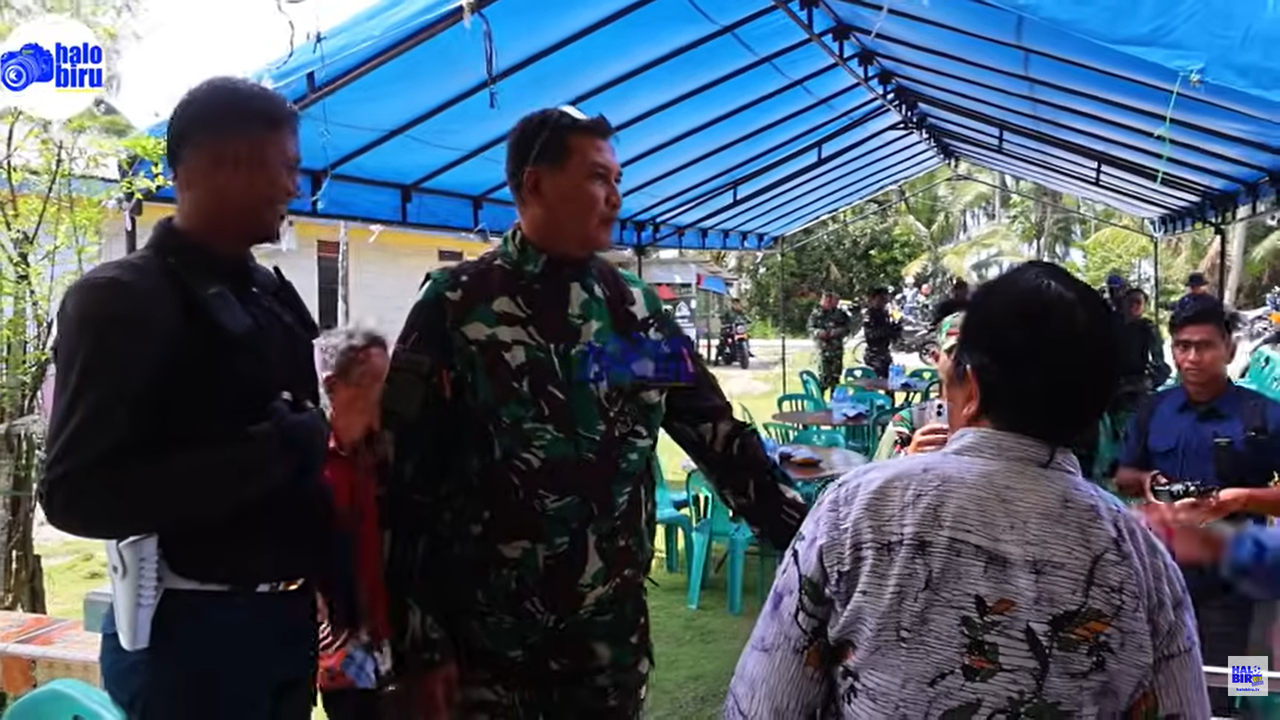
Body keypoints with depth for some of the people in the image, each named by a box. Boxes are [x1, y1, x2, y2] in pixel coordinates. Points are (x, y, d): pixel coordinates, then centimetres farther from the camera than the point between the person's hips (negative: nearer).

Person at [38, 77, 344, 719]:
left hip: (288, 619, 7)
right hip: (192, 630, -7)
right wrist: (266, 451, -21)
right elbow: (76, 494, -17)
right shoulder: (122, 299, -12)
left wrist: (344, 593, 11)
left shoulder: (274, 297, 11)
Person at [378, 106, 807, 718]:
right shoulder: (456, 305, -7)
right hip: (484, 645, -3)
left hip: (614, 640, 3)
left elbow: (720, 438, 9)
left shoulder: (637, 311, 5)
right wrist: (418, 642, -9)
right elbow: (404, 476, -7)